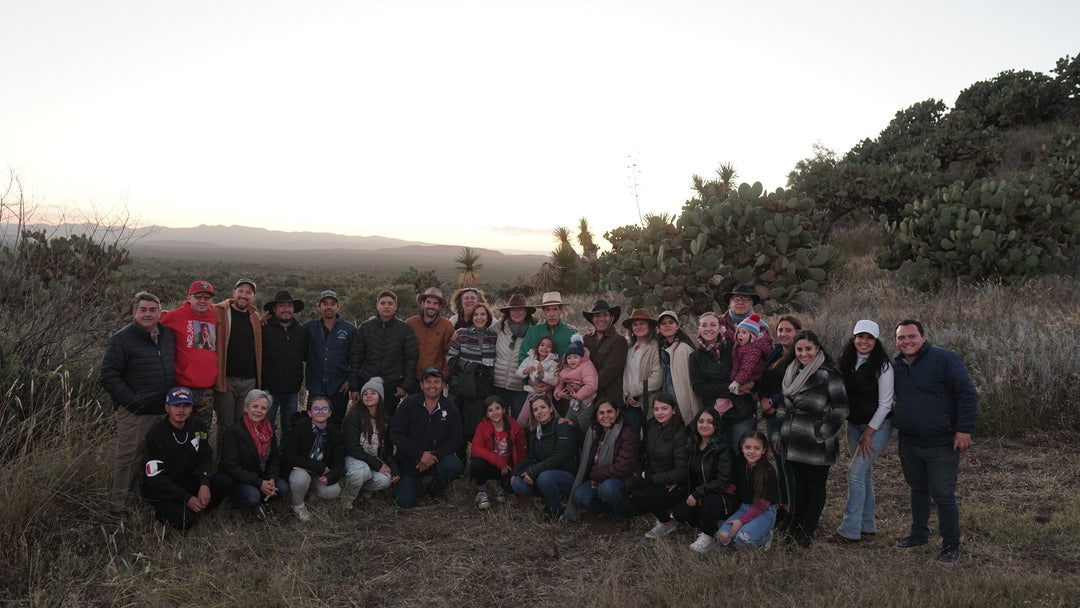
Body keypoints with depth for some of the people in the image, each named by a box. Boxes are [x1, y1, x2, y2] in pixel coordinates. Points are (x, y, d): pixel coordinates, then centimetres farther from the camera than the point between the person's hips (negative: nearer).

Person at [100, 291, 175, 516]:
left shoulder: (168, 335, 10)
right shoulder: (123, 339, -9)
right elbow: (108, 376, -12)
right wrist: (131, 400, -15)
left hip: (163, 411, 6)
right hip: (135, 413, -6)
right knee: (128, 457, -1)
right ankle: (118, 504, 11)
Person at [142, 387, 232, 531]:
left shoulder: (197, 425, -2)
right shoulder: (155, 434, -17)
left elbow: (206, 458, 1)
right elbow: (156, 477, -18)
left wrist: (205, 485, -20)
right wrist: (187, 498, -24)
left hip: (188, 480, 5)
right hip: (160, 489, -5)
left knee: (225, 482, -21)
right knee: (184, 521, -29)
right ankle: (164, 512, 3)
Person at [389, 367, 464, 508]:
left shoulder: (450, 409, -2)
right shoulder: (409, 404, -7)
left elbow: (455, 439, -5)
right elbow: (396, 434, -12)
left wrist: (433, 455, -19)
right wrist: (420, 455, -20)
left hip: (437, 459, 1)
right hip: (410, 461, 0)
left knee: (456, 466, -30)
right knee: (405, 502, -9)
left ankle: (437, 488, 4)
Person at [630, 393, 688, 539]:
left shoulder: (680, 435, -17)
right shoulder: (651, 427, 3)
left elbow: (681, 473, -18)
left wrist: (651, 479, -17)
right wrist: (647, 474, -5)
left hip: (675, 487, -7)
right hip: (654, 481, 7)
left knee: (639, 495, -27)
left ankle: (667, 523, -1)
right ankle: (664, 510, 8)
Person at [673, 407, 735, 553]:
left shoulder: (722, 447, -16)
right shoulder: (693, 445, 3)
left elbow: (723, 480, -22)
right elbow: (689, 475, 14)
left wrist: (697, 493, -24)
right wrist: (693, 495, -3)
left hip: (721, 497, -5)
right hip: (697, 497, 6)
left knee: (709, 500, -37)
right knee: (679, 511, -19)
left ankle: (707, 535, -10)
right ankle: (713, 525, 6)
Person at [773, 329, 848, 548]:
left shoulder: (829, 374, -12)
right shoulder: (791, 372, 10)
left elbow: (841, 409, -14)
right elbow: (784, 405, 17)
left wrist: (822, 434, -14)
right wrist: (778, 434, 14)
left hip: (818, 443, -6)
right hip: (795, 441, 6)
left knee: (816, 485, 4)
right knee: (799, 483, 15)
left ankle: (807, 532, 12)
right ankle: (795, 527, 26)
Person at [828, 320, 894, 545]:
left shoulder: (883, 365, -14)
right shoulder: (846, 361, 2)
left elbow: (885, 404, -14)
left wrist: (869, 433, -14)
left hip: (877, 425, -6)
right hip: (854, 425, 6)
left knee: (856, 473, -12)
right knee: (864, 475, 12)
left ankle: (850, 530, -7)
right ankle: (867, 526, 22)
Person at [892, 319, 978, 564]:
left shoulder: (944, 359, -13)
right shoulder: (896, 365, 6)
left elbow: (968, 394, -13)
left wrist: (965, 429, -17)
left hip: (942, 444, -6)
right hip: (909, 443, 6)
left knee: (943, 495, -2)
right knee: (918, 489, 19)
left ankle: (951, 545, 12)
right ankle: (919, 534, 34)